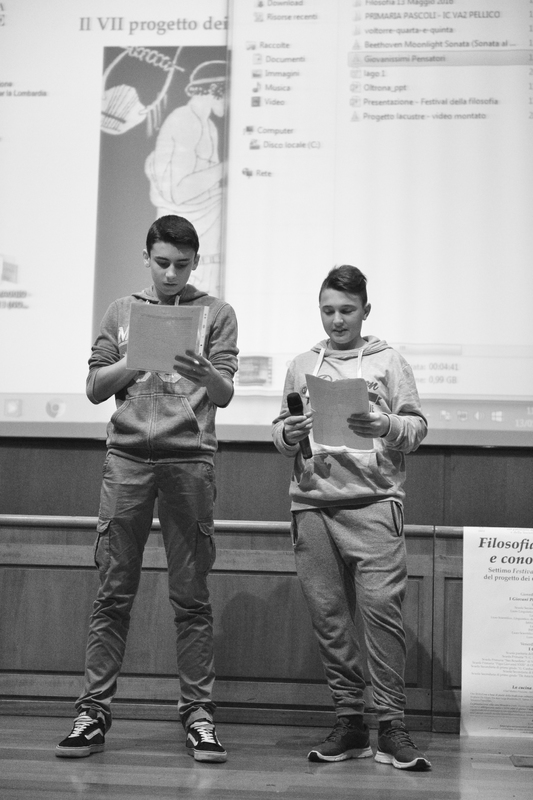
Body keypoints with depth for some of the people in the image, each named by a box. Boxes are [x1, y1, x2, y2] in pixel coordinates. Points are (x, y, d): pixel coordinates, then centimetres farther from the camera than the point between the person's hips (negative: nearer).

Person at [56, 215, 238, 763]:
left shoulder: (216, 313, 10)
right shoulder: (122, 311, 16)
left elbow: (225, 394, -1)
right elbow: (95, 388, 10)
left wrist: (205, 374, -24)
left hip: (190, 457, -1)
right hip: (127, 455, 1)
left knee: (191, 597, 0)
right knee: (113, 593, 0)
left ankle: (197, 713, 5)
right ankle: (93, 712, 4)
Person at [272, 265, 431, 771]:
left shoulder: (389, 362, 11)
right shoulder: (301, 366, 19)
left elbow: (417, 427, 5)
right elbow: (279, 429, 19)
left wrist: (386, 427, -15)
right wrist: (287, 435, -4)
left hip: (373, 501, -3)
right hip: (313, 503, 3)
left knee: (381, 605, -13)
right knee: (327, 614, 2)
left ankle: (391, 725, -7)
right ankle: (349, 721, 10)